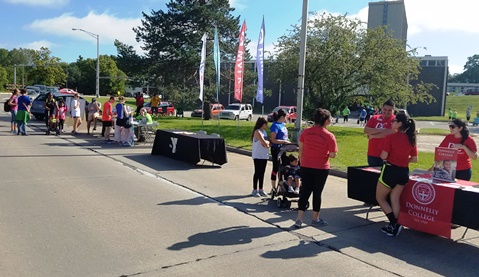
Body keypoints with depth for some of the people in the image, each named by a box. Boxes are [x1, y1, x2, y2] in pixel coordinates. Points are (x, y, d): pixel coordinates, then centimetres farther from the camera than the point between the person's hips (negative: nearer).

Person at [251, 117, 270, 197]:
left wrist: (267, 143, -7)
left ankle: (261, 189, 17)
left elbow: (267, 143, 13)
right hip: (258, 156, -8)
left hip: (264, 155, 8)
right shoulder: (257, 132, -13)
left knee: (262, 172, 10)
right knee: (257, 172, -1)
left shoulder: (264, 132, 14)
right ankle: (255, 190, 7)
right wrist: (268, 142, -1)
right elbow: (264, 143, -19)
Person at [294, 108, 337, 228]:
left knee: (304, 192, 10)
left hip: (306, 167, 3)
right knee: (317, 193, 10)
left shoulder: (305, 132, -4)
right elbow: (333, 155, -11)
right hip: (321, 169, -3)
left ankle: (299, 219, 8)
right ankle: (315, 219, 24)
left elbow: (300, 150, 2)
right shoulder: (329, 136, -13)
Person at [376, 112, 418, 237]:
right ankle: (394, 226, 17)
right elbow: (414, 159, 7)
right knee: (395, 199, 16)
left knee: (380, 198, 11)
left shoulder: (391, 137, -16)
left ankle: (394, 224, 2)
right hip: (404, 172, 6)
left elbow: (383, 156, -17)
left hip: (390, 170, -6)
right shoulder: (411, 139, 3)